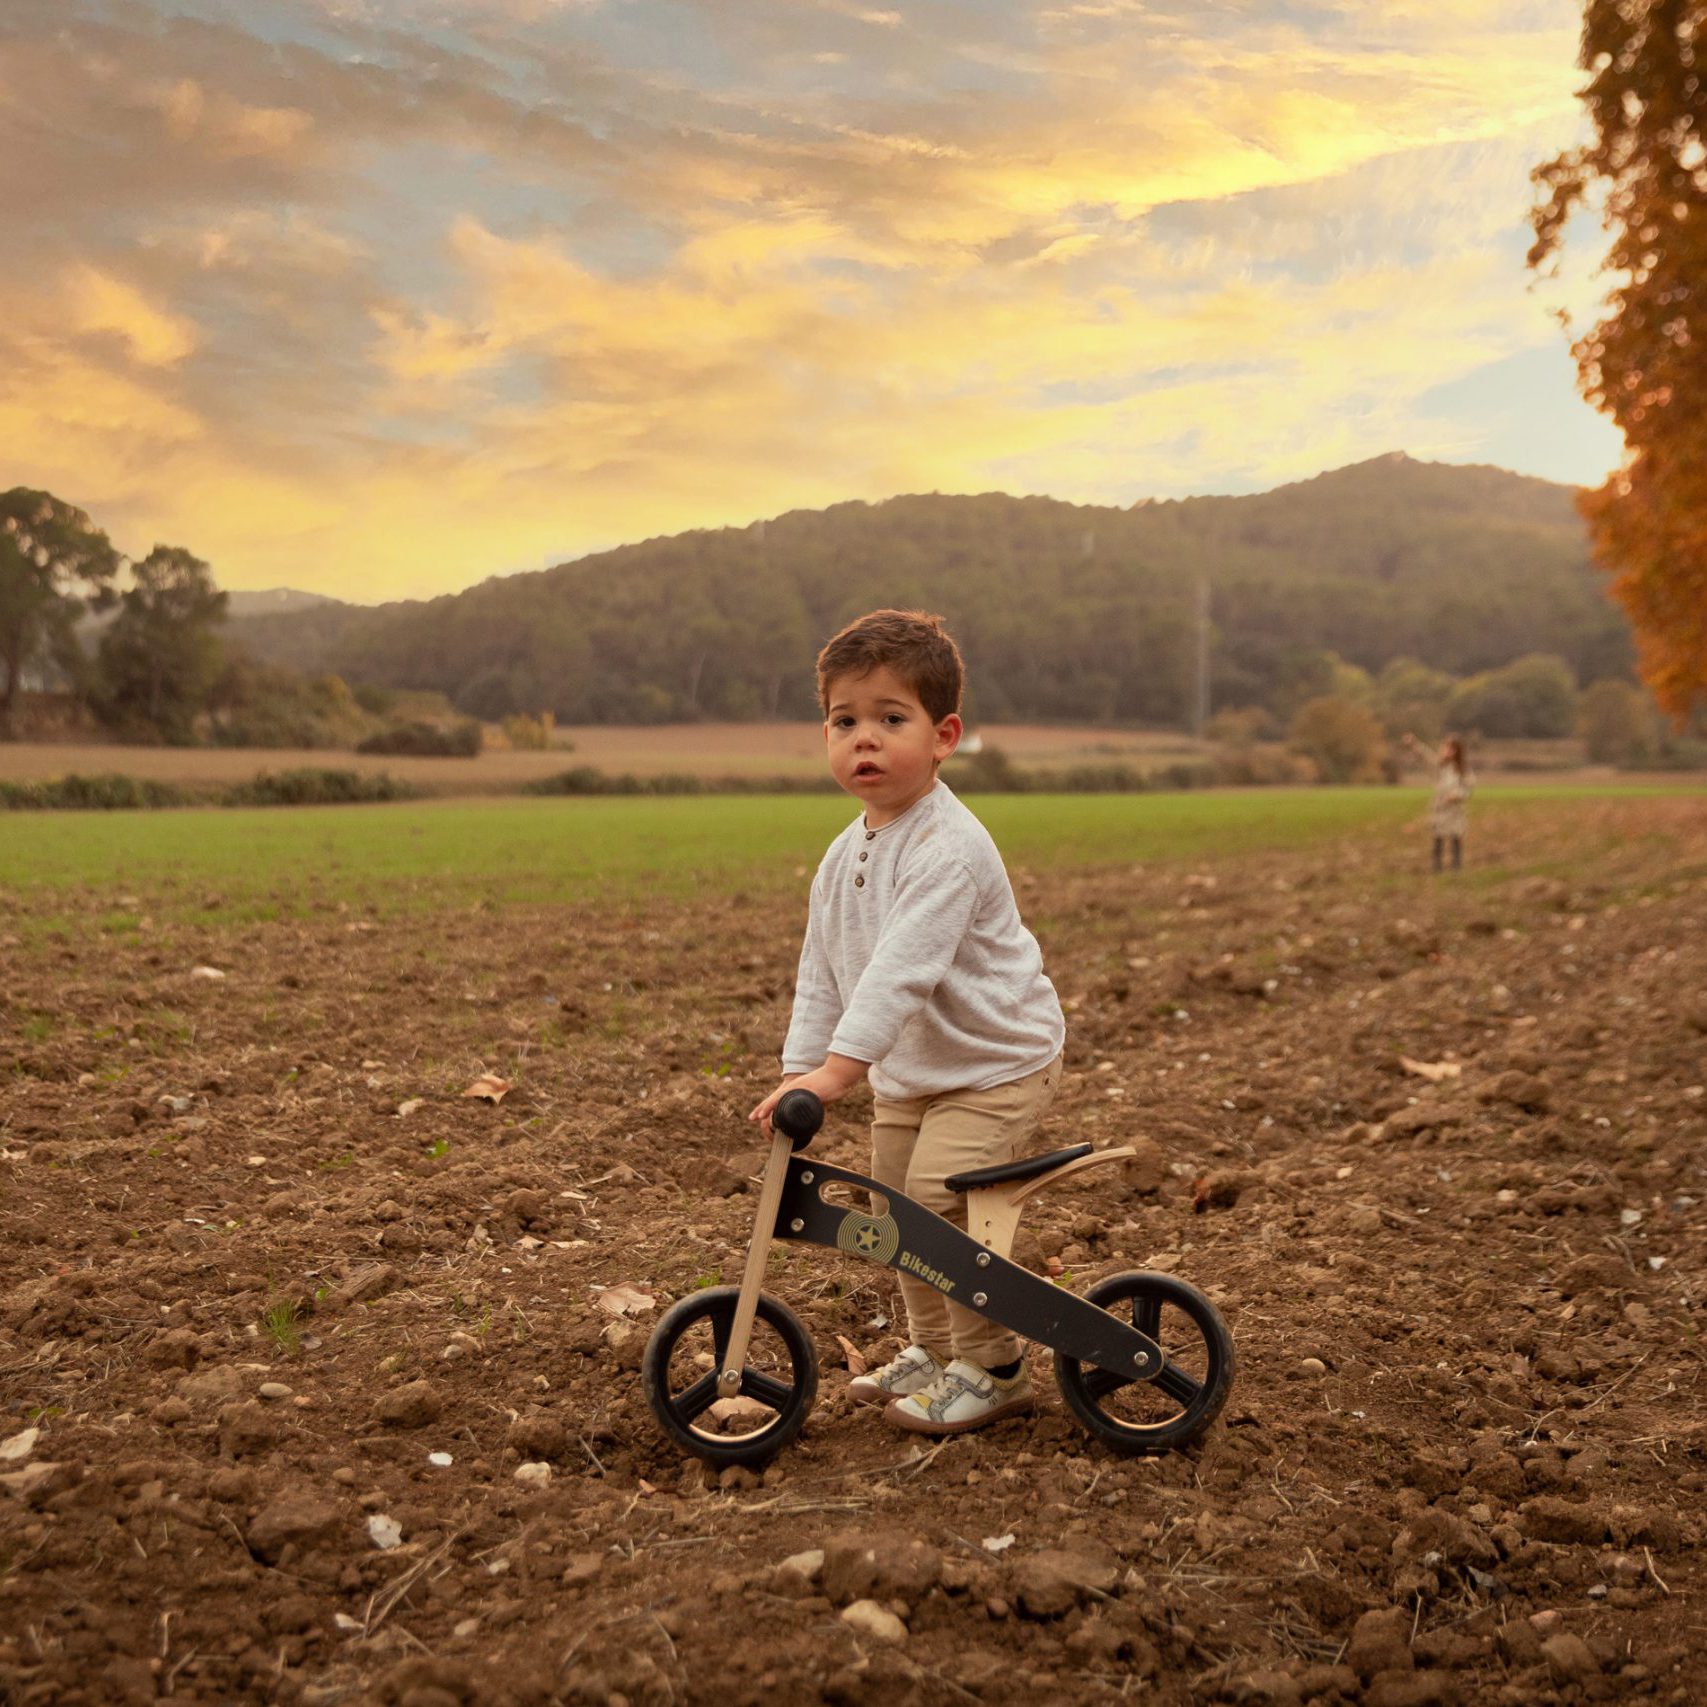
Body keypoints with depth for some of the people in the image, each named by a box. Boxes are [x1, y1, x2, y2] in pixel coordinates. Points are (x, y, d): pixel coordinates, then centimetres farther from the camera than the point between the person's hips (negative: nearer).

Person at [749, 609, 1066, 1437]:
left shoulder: (948, 849, -26)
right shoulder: (843, 856, 2)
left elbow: (902, 970, -35)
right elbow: (822, 971, 9)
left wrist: (837, 1068, -40)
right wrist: (798, 1069, 4)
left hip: (997, 1060, -9)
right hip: (907, 1070, 9)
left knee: (941, 1195, -17)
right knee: (894, 1200, 13)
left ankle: (992, 1368, 2)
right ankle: (932, 1347, 34)